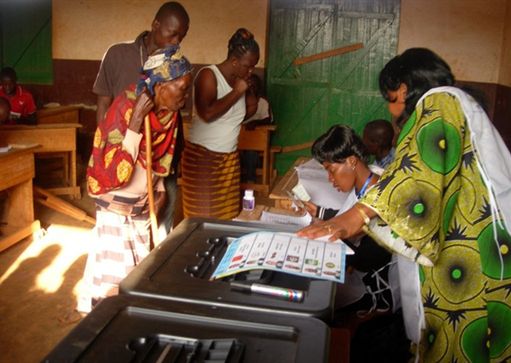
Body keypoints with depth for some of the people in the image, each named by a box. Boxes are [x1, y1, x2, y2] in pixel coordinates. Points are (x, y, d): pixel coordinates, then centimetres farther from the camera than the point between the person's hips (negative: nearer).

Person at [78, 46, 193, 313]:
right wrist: (135, 123, -36)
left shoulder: (168, 113, -5)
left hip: (142, 206, 7)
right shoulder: (125, 109, -27)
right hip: (116, 207, -7)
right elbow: (115, 173, -33)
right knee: (114, 278, -1)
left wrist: (158, 191, 6)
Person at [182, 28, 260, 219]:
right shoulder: (209, 75, -13)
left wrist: (249, 109, 1)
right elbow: (207, 114, -26)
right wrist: (236, 92, -18)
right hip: (202, 156, -7)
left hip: (229, 157, 7)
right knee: (202, 216, -2)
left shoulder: (240, 80, 8)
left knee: (227, 215, 6)